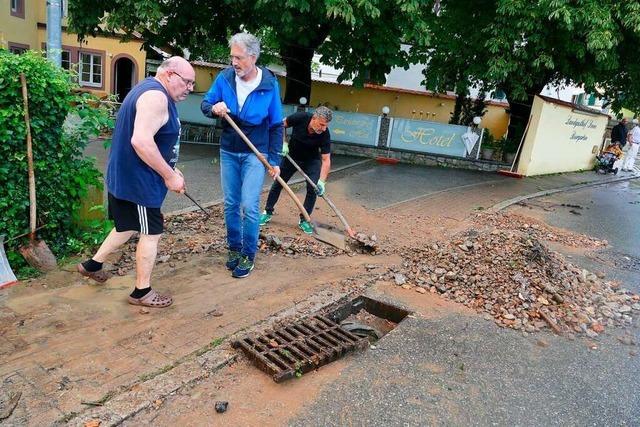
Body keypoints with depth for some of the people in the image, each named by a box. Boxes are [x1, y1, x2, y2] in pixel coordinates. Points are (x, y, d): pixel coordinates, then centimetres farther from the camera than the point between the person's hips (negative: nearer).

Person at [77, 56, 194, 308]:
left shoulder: (149, 90, 14)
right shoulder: (156, 96, -20)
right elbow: (141, 141, -31)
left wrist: (169, 169, 14)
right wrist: (169, 175, -23)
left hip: (125, 175, 10)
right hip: (138, 180, -10)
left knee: (129, 227, 24)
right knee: (152, 233, 2)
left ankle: (92, 265, 38)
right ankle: (142, 292, 16)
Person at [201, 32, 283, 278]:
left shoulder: (269, 84, -10)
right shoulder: (224, 78, -6)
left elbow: (276, 125, -4)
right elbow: (205, 104, 4)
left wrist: (275, 159, -5)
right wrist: (214, 108, -21)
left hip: (255, 154, -3)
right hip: (228, 152, 3)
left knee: (249, 206, -9)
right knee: (231, 205, 10)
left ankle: (249, 255, 7)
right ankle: (234, 249, 26)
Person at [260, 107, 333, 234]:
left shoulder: (325, 135, -29)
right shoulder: (300, 118, -29)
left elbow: (326, 160, -27)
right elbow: (281, 124, -9)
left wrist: (322, 181, -36)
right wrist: (283, 143, -19)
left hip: (311, 160, -1)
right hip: (291, 156, 1)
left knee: (313, 188, -12)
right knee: (278, 183, 6)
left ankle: (304, 220, 4)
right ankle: (268, 212, 23)